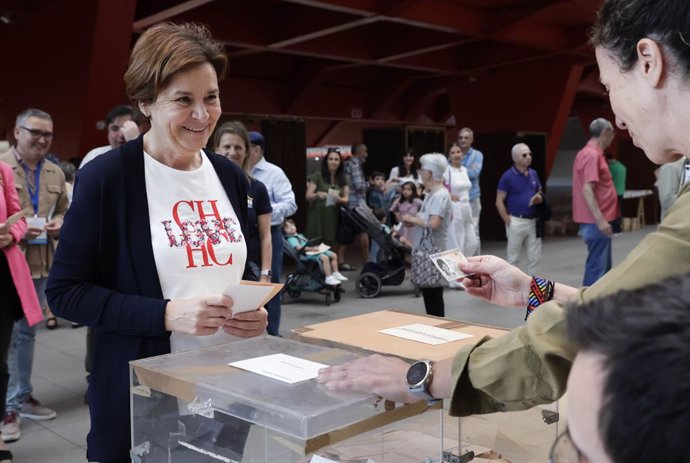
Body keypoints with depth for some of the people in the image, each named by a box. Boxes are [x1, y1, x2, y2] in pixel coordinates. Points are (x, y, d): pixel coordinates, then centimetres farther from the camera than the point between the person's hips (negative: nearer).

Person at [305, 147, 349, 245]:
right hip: (318, 217, -3)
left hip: (335, 218, 4)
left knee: (333, 247, -3)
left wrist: (339, 199, -18)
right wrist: (317, 195, -26)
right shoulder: (317, 175, -2)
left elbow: (347, 199, 5)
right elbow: (308, 196, -5)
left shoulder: (343, 178, 10)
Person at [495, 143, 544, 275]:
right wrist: (508, 221, -12)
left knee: (535, 257, 9)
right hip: (517, 222, -5)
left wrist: (539, 199, -4)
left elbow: (540, 193, 21)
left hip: (533, 221, 5)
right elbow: (499, 202, -9)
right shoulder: (508, 176, -8)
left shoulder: (533, 174, 9)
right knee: (513, 258, 5)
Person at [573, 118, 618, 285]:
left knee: (603, 266, 17)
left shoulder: (587, 153, 15)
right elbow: (587, 189, -24)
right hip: (596, 223, -10)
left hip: (597, 221, 10)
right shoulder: (592, 155, -16)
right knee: (597, 266, -5)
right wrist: (600, 220, -26)